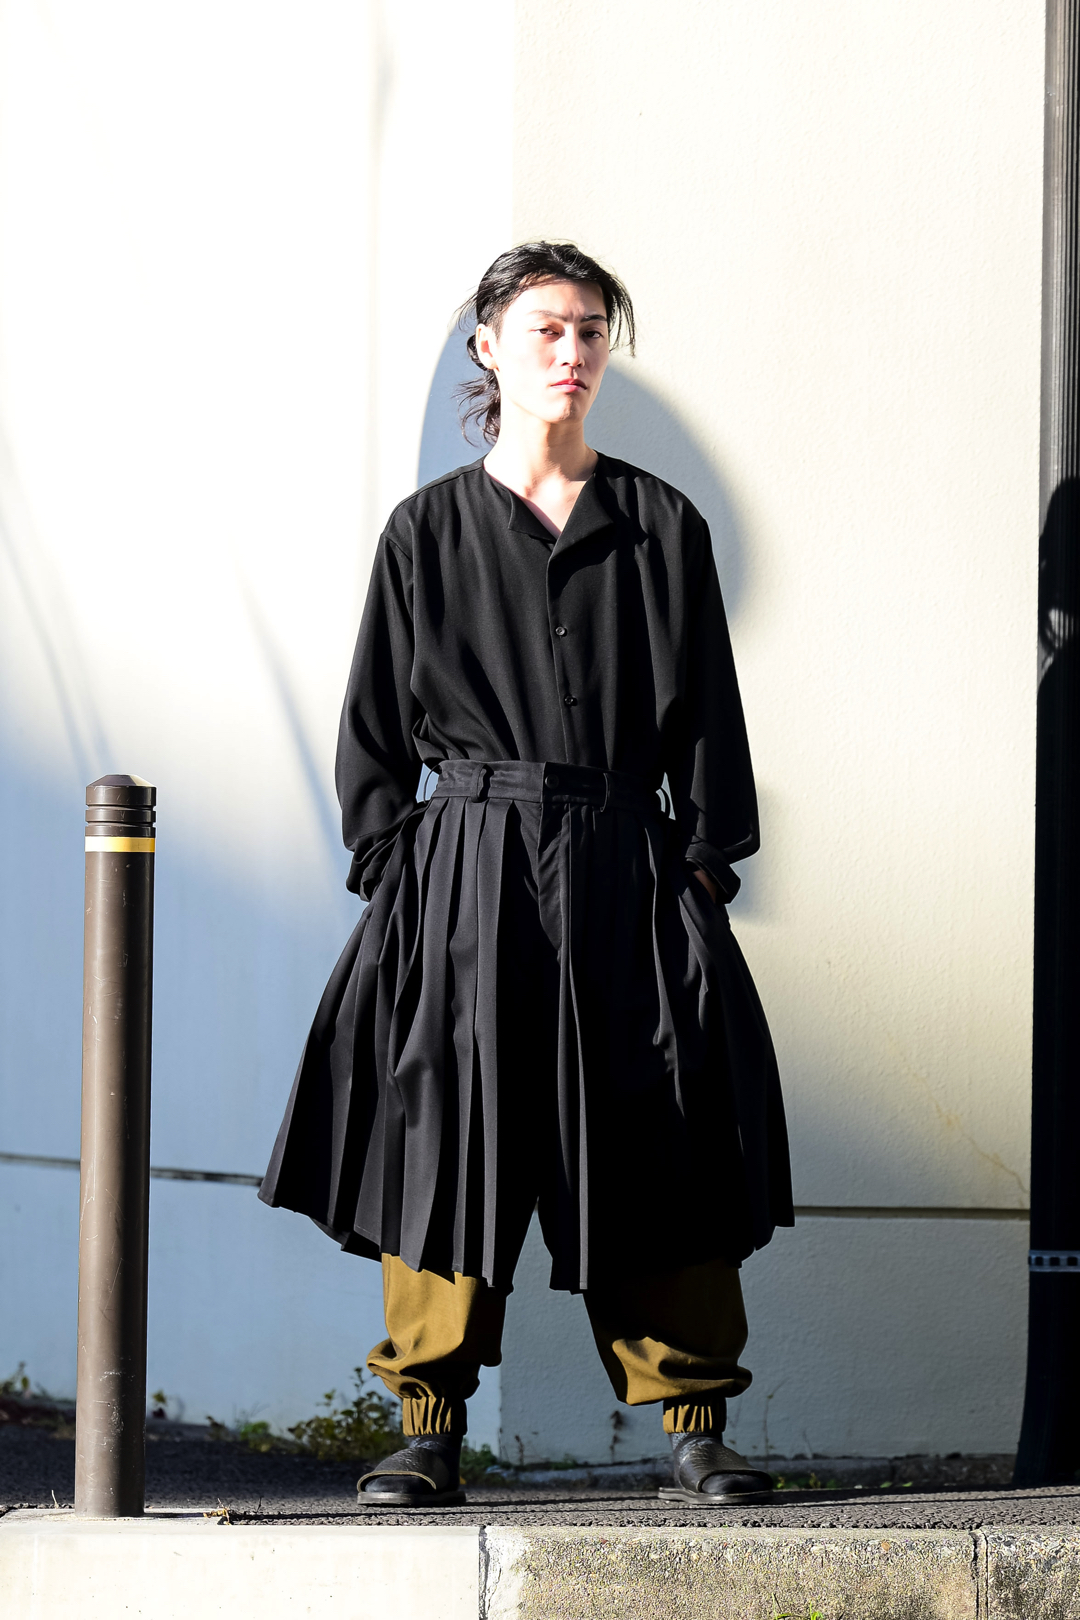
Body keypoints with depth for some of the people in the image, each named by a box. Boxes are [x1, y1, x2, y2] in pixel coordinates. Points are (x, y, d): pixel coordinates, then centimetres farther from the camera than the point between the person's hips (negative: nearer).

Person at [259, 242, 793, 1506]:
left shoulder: (663, 528, 8)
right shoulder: (428, 532, 7)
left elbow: (709, 720, 9)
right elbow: (377, 729, 8)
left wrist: (706, 866, 0)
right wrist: (392, 868, -1)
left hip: (627, 869, 1)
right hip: (467, 870, -1)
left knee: (658, 1149, 0)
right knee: (449, 1133, -4)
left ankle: (694, 1426, 8)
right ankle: (430, 1430, 4)